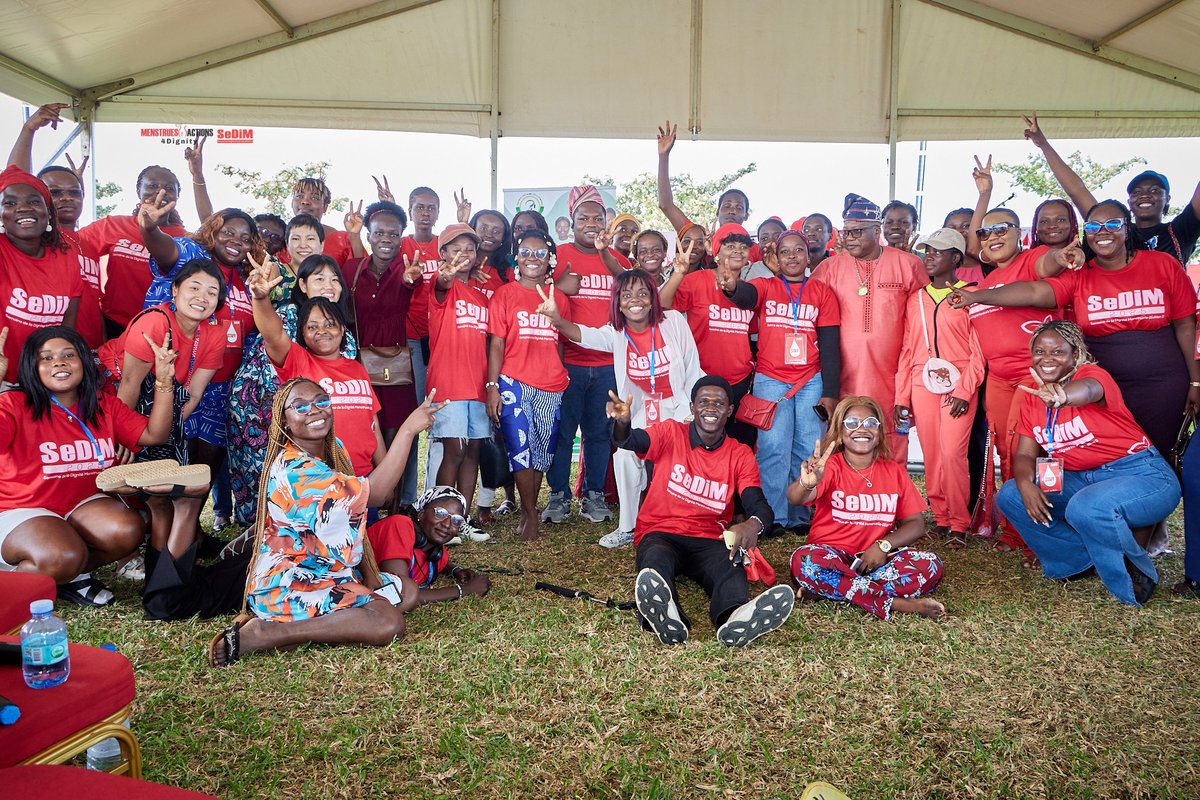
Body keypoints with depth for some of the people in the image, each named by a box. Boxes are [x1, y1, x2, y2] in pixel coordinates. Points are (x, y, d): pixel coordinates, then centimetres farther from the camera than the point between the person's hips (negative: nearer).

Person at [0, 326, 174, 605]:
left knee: (129, 530, -25)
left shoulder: (104, 405, 6)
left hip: (83, 505, 5)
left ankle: (73, 577, 4)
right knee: (64, 557, -34)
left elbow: (154, 435, -1)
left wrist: (163, 380, -10)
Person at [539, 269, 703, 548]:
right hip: (644, 409, 3)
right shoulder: (616, 333, -6)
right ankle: (627, 528, 7)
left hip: (679, 405, -3)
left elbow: (693, 370, -6)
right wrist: (557, 320, -47)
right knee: (625, 456, -11)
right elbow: (584, 335, -26)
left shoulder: (673, 321, -13)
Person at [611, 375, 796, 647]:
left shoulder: (740, 455, 8)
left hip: (709, 540, 2)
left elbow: (757, 504, -6)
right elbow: (630, 441, -16)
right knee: (656, 558, -36)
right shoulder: (671, 433, 3)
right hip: (660, 534, -1)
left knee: (731, 565, -32)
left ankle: (735, 620, -65)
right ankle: (665, 616, -68)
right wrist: (622, 422, -42)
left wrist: (753, 523, -33)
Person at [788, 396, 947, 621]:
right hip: (833, 558, -3)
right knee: (805, 560, -34)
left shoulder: (894, 472, 9)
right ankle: (894, 604, -29)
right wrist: (807, 484, -49)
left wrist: (884, 545, -14)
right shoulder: (830, 466, -3)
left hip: (876, 559, 4)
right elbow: (795, 498, -23)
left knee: (931, 566, -20)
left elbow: (915, 524, 6)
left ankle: (832, 590, -24)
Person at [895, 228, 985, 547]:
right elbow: (907, 349, 11)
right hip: (922, 385, 4)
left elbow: (979, 350, -3)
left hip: (958, 386, -4)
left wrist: (964, 390, -12)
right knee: (931, 456, 5)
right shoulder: (916, 298, 13)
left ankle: (958, 524, 3)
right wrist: (902, 395, 7)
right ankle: (940, 518, 16)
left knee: (952, 454, -10)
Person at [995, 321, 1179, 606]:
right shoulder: (1032, 397, 4)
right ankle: (1083, 561, 2)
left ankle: (1137, 579, -7)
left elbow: (1089, 390, -40)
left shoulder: (1092, 373, -14)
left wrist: (1060, 396, -65)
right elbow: (1025, 454, 1)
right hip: (1081, 480, 7)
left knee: (1086, 508, -36)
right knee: (1009, 495, -8)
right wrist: (1025, 483, -22)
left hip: (1140, 473, -7)